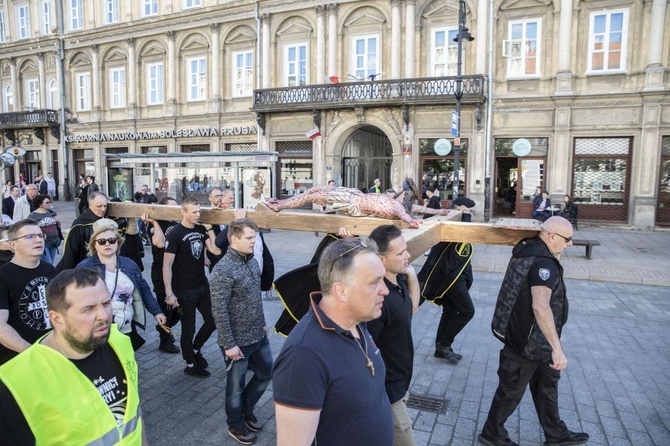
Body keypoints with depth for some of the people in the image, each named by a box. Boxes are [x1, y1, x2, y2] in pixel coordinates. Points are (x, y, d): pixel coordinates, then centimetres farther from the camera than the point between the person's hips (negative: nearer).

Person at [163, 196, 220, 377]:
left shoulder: (201, 230, 4)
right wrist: (169, 293, -18)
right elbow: (167, 265, -14)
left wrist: (210, 229, -8)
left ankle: (195, 350, 37)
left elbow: (217, 250, -3)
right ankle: (191, 365, 25)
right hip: (185, 289, -6)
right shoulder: (175, 234, -13)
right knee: (189, 328, 7)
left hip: (203, 286, 6)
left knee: (213, 320, 14)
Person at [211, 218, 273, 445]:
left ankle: (246, 410, 44)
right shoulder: (223, 270, -22)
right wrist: (229, 344, -19)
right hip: (238, 341, -7)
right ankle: (236, 425, 36)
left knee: (266, 374, 21)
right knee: (236, 385, 12)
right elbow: (219, 311, -21)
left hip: (259, 335, 8)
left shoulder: (252, 261, 2)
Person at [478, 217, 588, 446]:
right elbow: (541, 307, -39)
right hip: (528, 341, -10)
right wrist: (557, 348, -38)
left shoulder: (528, 247, 1)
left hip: (534, 339, 10)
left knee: (547, 382, 25)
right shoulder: (544, 263, -28)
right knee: (512, 389, 8)